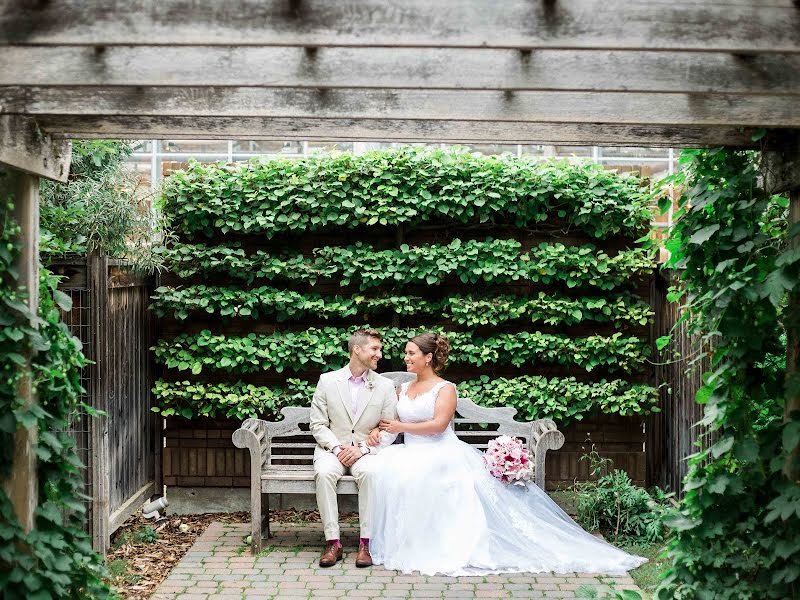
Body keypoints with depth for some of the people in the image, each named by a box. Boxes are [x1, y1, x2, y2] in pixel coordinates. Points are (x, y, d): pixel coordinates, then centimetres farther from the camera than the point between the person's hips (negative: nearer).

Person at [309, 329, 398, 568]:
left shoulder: (385, 386, 4)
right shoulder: (327, 381, 3)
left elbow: (390, 430, 1)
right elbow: (318, 425, 3)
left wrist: (362, 449, -13)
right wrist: (337, 448, -14)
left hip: (367, 451, 0)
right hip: (332, 449, 0)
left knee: (370, 473, -34)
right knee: (324, 473, -33)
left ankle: (366, 542, -26)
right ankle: (332, 542, -26)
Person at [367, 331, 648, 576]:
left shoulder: (445, 388, -2)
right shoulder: (404, 388, 20)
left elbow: (438, 424, -15)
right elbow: (393, 421, 20)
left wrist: (401, 427, -12)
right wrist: (378, 430, -3)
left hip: (441, 453, -6)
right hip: (411, 452, 6)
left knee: (413, 473, -38)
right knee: (385, 468, -28)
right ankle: (400, 541, -18)